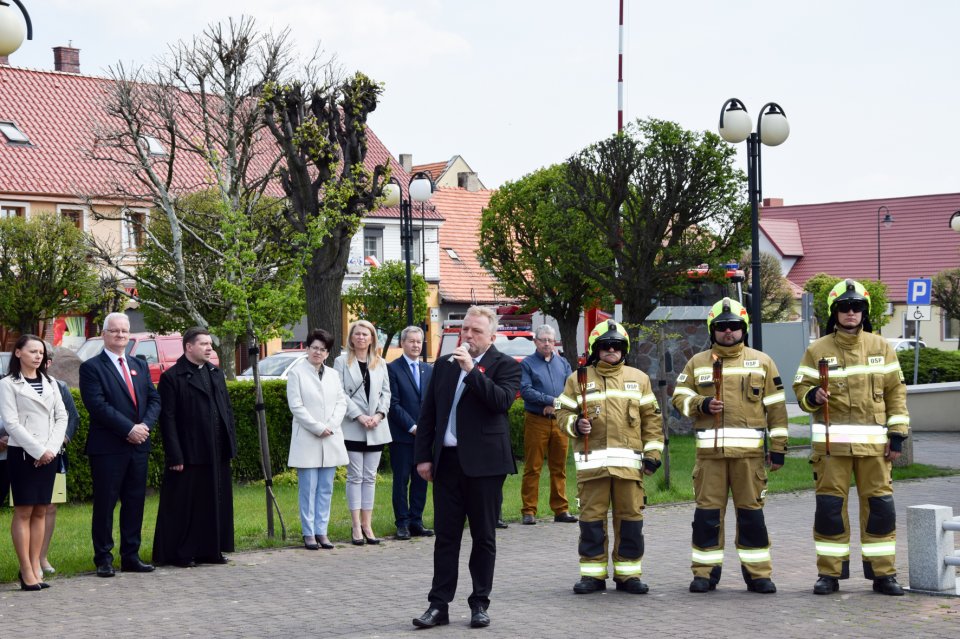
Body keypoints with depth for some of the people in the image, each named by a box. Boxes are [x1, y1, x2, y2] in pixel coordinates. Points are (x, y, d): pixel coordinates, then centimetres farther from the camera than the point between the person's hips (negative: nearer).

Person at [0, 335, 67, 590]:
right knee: (23, 511, -4)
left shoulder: (49, 382, 13)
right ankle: (27, 572, -5)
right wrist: (37, 451, -14)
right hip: (23, 454, -5)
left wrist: (51, 448, -5)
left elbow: (61, 417, 9)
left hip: (48, 455, 5)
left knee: (40, 511, 5)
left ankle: (36, 567, 7)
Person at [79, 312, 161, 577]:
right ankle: (103, 559, 5)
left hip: (138, 446, 6)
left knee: (135, 503, 8)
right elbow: (98, 405, -14)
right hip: (107, 448, -6)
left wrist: (145, 425, -8)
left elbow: (154, 399, 11)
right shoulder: (92, 367, -3)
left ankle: (130, 556, 16)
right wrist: (128, 429, -17)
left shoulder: (140, 366, 17)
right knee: (105, 504, -1)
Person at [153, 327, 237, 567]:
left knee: (216, 503, 10)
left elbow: (227, 410, 17)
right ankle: (181, 554, 8)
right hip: (189, 455, -7)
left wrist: (231, 445, 9)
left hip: (217, 454, 7)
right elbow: (167, 419, -11)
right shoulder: (171, 378, -7)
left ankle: (211, 550, 19)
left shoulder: (216, 374, 14)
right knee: (185, 505, 0)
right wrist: (175, 456, -15)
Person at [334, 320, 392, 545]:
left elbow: (386, 391, 10)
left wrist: (379, 414, -6)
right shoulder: (342, 362, 1)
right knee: (355, 477, -2)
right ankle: (356, 527, -1)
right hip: (352, 428, -4)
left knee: (370, 477, 5)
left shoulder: (380, 363, 13)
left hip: (376, 429, 4)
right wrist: (359, 416, -14)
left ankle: (367, 525, 8)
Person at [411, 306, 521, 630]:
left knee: (483, 537, 5)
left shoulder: (505, 365, -1)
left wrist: (472, 369, -20)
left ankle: (479, 604, 13)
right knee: (445, 536, 5)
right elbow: (428, 414, 13)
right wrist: (423, 456, 7)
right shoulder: (444, 365, 12)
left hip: (484, 463, -4)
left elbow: (502, 400, -19)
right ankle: (439, 605, 8)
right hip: (447, 461, 4)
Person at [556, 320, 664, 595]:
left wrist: (652, 451, 4)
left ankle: (628, 573, 10)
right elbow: (563, 412, 11)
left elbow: (651, 418, 12)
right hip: (591, 461, -1)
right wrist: (575, 424, -11)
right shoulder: (578, 379, 10)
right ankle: (593, 573, 8)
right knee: (592, 517, 1)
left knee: (630, 517, 2)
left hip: (629, 462, 1)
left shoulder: (638, 378, 13)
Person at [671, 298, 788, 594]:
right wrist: (701, 404, -9)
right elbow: (679, 396, 11)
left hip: (749, 449, -1)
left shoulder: (761, 362, 10)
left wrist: (778, 447, 3)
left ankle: (758, 573, 8)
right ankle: (705, 571, 10)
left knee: (751, 511, 1)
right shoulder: (697, 362, 12)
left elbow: (775, 407, 8)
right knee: (707, 511, 1)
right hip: (709, 449, 1)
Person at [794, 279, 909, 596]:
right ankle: (829, 573, 7)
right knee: (830, 506, -1)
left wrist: (897, 433, 2)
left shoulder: (881, 347, 9)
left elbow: (896, 392, 9)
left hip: (873, 442, 1)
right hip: (832, 441, -1)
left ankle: (883, 573, 10)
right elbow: (801, 387, 6)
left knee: (880, 505, 1)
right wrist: (812, 396, -18)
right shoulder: (817, 350, 5)